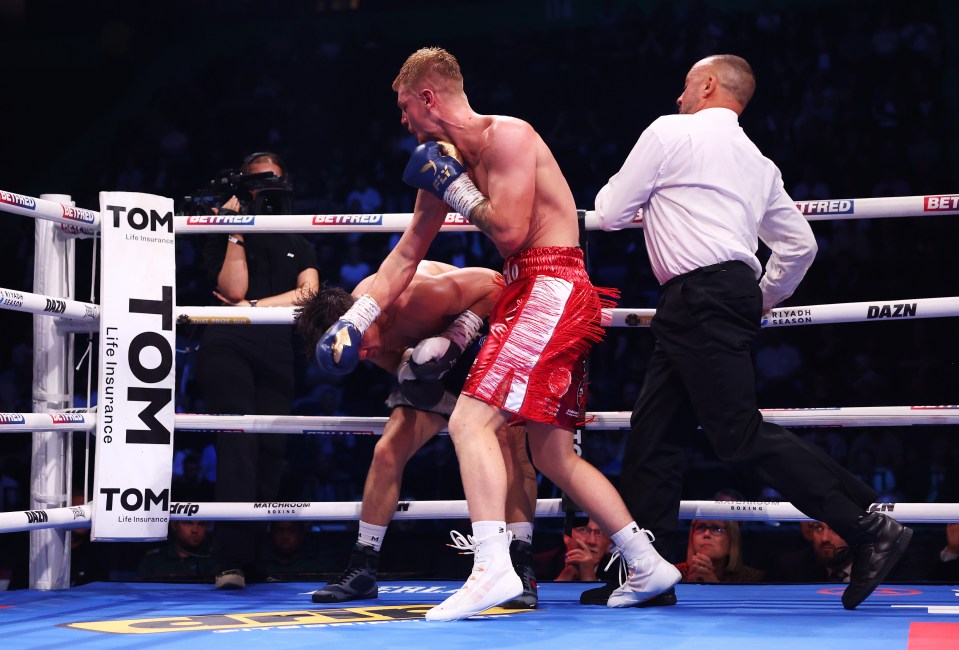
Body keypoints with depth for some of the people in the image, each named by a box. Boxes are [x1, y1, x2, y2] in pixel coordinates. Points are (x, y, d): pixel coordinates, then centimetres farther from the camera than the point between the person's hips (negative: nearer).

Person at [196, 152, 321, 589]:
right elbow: (233, 289, -1)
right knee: (238, 441, -19)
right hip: (227, 346, -3)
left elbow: (309, 293, 6)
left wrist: (253, 307, -5)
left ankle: (251, 557, 0)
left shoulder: (298, 248, 24)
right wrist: (236, 232, -1)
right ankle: (232, 562, -27)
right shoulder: (223, 242, 16)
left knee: (270, 449, -5)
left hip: (277, 354, 3)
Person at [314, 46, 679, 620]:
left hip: (551, 288, -10)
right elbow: (406, 256, 19)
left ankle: (493, 567, -28)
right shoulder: (444, 162, 16)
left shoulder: (506, 136, -11)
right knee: (554, 457, 11)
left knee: (470, 421, -20)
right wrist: (356, 319, 14)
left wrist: (456, 188, -8)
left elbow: (509, 231, -20)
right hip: (528, 293, 10)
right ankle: (648, 564, 18)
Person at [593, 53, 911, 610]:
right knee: (654, 433, 10)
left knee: (742, 435, -12)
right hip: (732, 301, 9)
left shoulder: (670, 133, 1)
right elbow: (800, 243, 20)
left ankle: (871, 530, -14)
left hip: (701, 297, -9)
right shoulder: (757, 161, 22)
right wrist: (762, 300, 31)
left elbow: (611, 214, 3)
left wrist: (617, 190, 25)